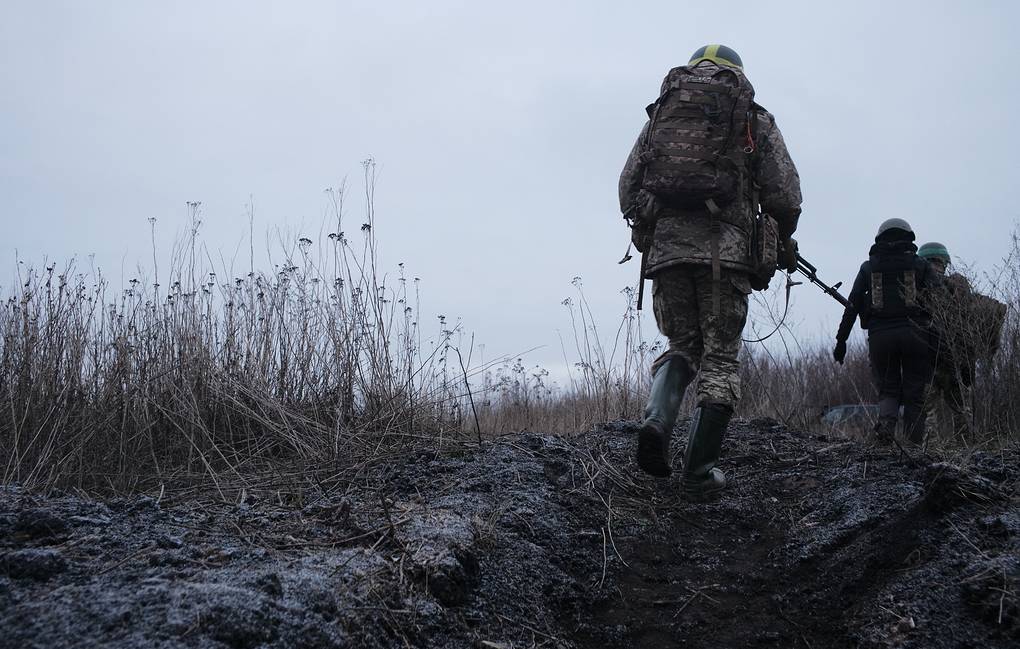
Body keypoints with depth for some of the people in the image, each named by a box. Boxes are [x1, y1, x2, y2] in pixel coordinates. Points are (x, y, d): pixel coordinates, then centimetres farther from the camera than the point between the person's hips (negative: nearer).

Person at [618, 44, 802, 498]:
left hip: (664, 246, 3)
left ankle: (657, 420, -11)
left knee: (683, 345, 17)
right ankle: (700, 473, -1)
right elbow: (784, 193, 5)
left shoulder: (661, 112, 20)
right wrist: (783, 241, 22)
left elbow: (628, 188, 13)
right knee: (720, 358, 4)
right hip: (724, 247, -3)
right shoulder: (754, 120, 13)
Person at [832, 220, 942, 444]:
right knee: (914, 393, 6)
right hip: (914, 333, -1)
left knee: (888, 389, 13)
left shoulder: (869, 267, 14)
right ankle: (915, 444, 1)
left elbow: (852, 306, 8)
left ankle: (886, 423, -16)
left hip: (880, 335, 1)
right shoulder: (920, 265, 10)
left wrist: (841, 341, 9)